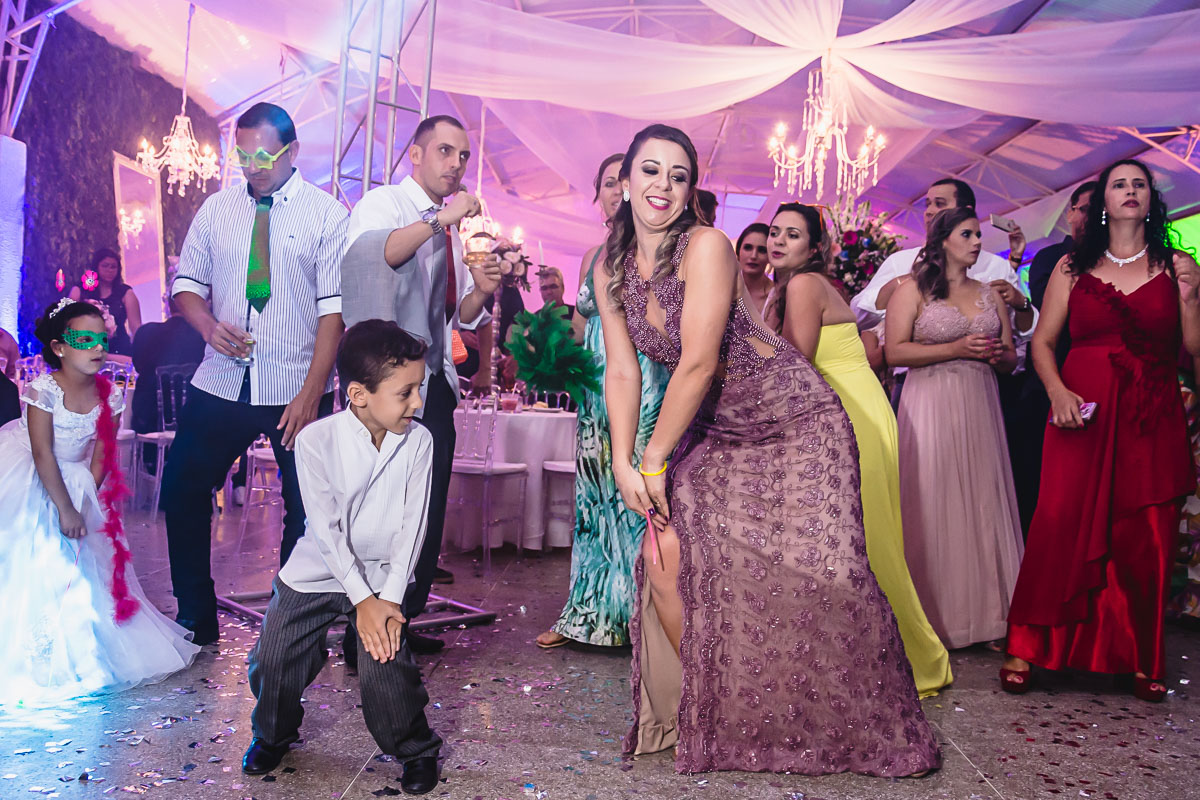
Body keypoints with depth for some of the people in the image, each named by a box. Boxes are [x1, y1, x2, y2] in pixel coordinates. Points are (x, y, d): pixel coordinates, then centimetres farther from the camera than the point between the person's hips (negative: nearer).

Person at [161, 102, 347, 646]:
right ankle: (195, 619, 21)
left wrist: (311, 392, -17)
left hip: (297, 390, -3)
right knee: (182, 492, 5)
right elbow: (186, 283, 14)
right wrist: (209, 325, -9)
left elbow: (334, 309, -9)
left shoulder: (326, 214, -3)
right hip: (222, 383, 4)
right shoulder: (217, 208, 9)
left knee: (306, 509, 2)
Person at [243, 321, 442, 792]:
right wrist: (361, 599, -18)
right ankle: (273, 734, 34)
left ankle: (416, 749, 12)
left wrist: (390, 598, -16)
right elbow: (326, 529, -17)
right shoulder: (316, 440, -18)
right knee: (272, 660, -1)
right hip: (317, 571, 0)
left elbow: (412, 527, -10)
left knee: (383, 662, -17)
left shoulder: (418, 442, -12)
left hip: (383, 573, 0)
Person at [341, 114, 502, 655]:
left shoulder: (452, 230, 19)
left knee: (427, 514, 11)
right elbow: (360, 255, -28)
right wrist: (439, 219, -32)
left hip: (434, 385, 8)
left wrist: (481, 289, 0)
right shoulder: (384, 203, -5)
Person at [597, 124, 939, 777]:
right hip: (715, 431, 6)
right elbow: (622, 371, 1)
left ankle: (840, 726, 11)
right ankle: (707, 712, 13)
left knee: (809, 570, -11)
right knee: (666, 558, -7)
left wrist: (656, 460, -16)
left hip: (794, 421, -6)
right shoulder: (611, 266, 2)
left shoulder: (705, 245, -19)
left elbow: (698, 363, -23)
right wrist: (622, 461, -9)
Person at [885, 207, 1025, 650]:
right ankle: (935, 616, 6)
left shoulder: (990, 294, 16)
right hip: (929, 409, -4)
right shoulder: (913, 290, 2)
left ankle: (984, 611, 11)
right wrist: (957, 349, -13)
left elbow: (1010, 359, 20)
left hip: (979, 409, 5)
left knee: (982, 503, 2)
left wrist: (999, 354, -4)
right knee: (933, 508, -3)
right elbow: (895, 351, -8)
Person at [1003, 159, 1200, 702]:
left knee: (1147, 539, 1)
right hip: (1083, 413, -1)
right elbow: (1042, 341, 6)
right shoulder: (1073, 267, 10)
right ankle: (1027, 647, 2)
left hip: (1153, 419, 1)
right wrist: (1058, 392, -10)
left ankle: (1141, 658, 16)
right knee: (1059, 526, -8)